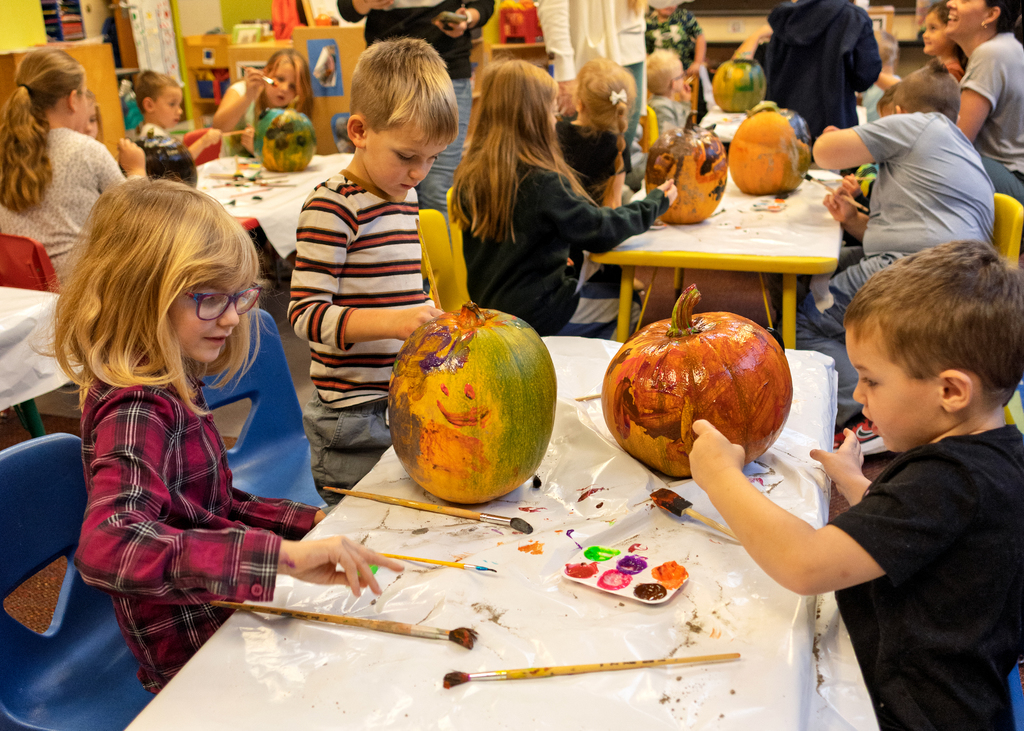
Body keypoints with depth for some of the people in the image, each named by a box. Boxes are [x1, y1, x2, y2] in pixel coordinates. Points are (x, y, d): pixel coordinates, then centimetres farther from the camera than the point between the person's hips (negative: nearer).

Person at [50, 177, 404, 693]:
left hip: (227, 615, 9)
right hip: (197, 661, -9)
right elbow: (106, 548, -43)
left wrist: (314, 522, 3)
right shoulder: (136, 409, -26)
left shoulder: (170, 388, 4)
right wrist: (282, 553, -47)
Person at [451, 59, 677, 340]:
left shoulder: (469, 177, -1)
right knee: (631, 305, 11)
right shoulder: (544, 183, -23)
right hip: (535, 314, -8)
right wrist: (654, 203, 3)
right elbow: (600, 231, -12)